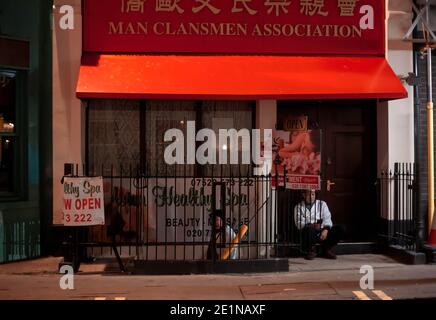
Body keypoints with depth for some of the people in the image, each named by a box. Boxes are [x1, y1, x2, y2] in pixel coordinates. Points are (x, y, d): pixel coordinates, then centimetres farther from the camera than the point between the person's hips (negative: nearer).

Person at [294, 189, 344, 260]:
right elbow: (299, 223, -5)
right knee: (308, 230, -38)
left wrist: (326, 229, -18)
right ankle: (311, 250, -8)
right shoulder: (299, 207, 8)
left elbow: (327, 218, 3)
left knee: (339, 229, -22)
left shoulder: (322, 204, 16)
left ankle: (327, 249, 0)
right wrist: (311, 225, -25)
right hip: (311, 233, -3)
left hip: (322, 231, 3)